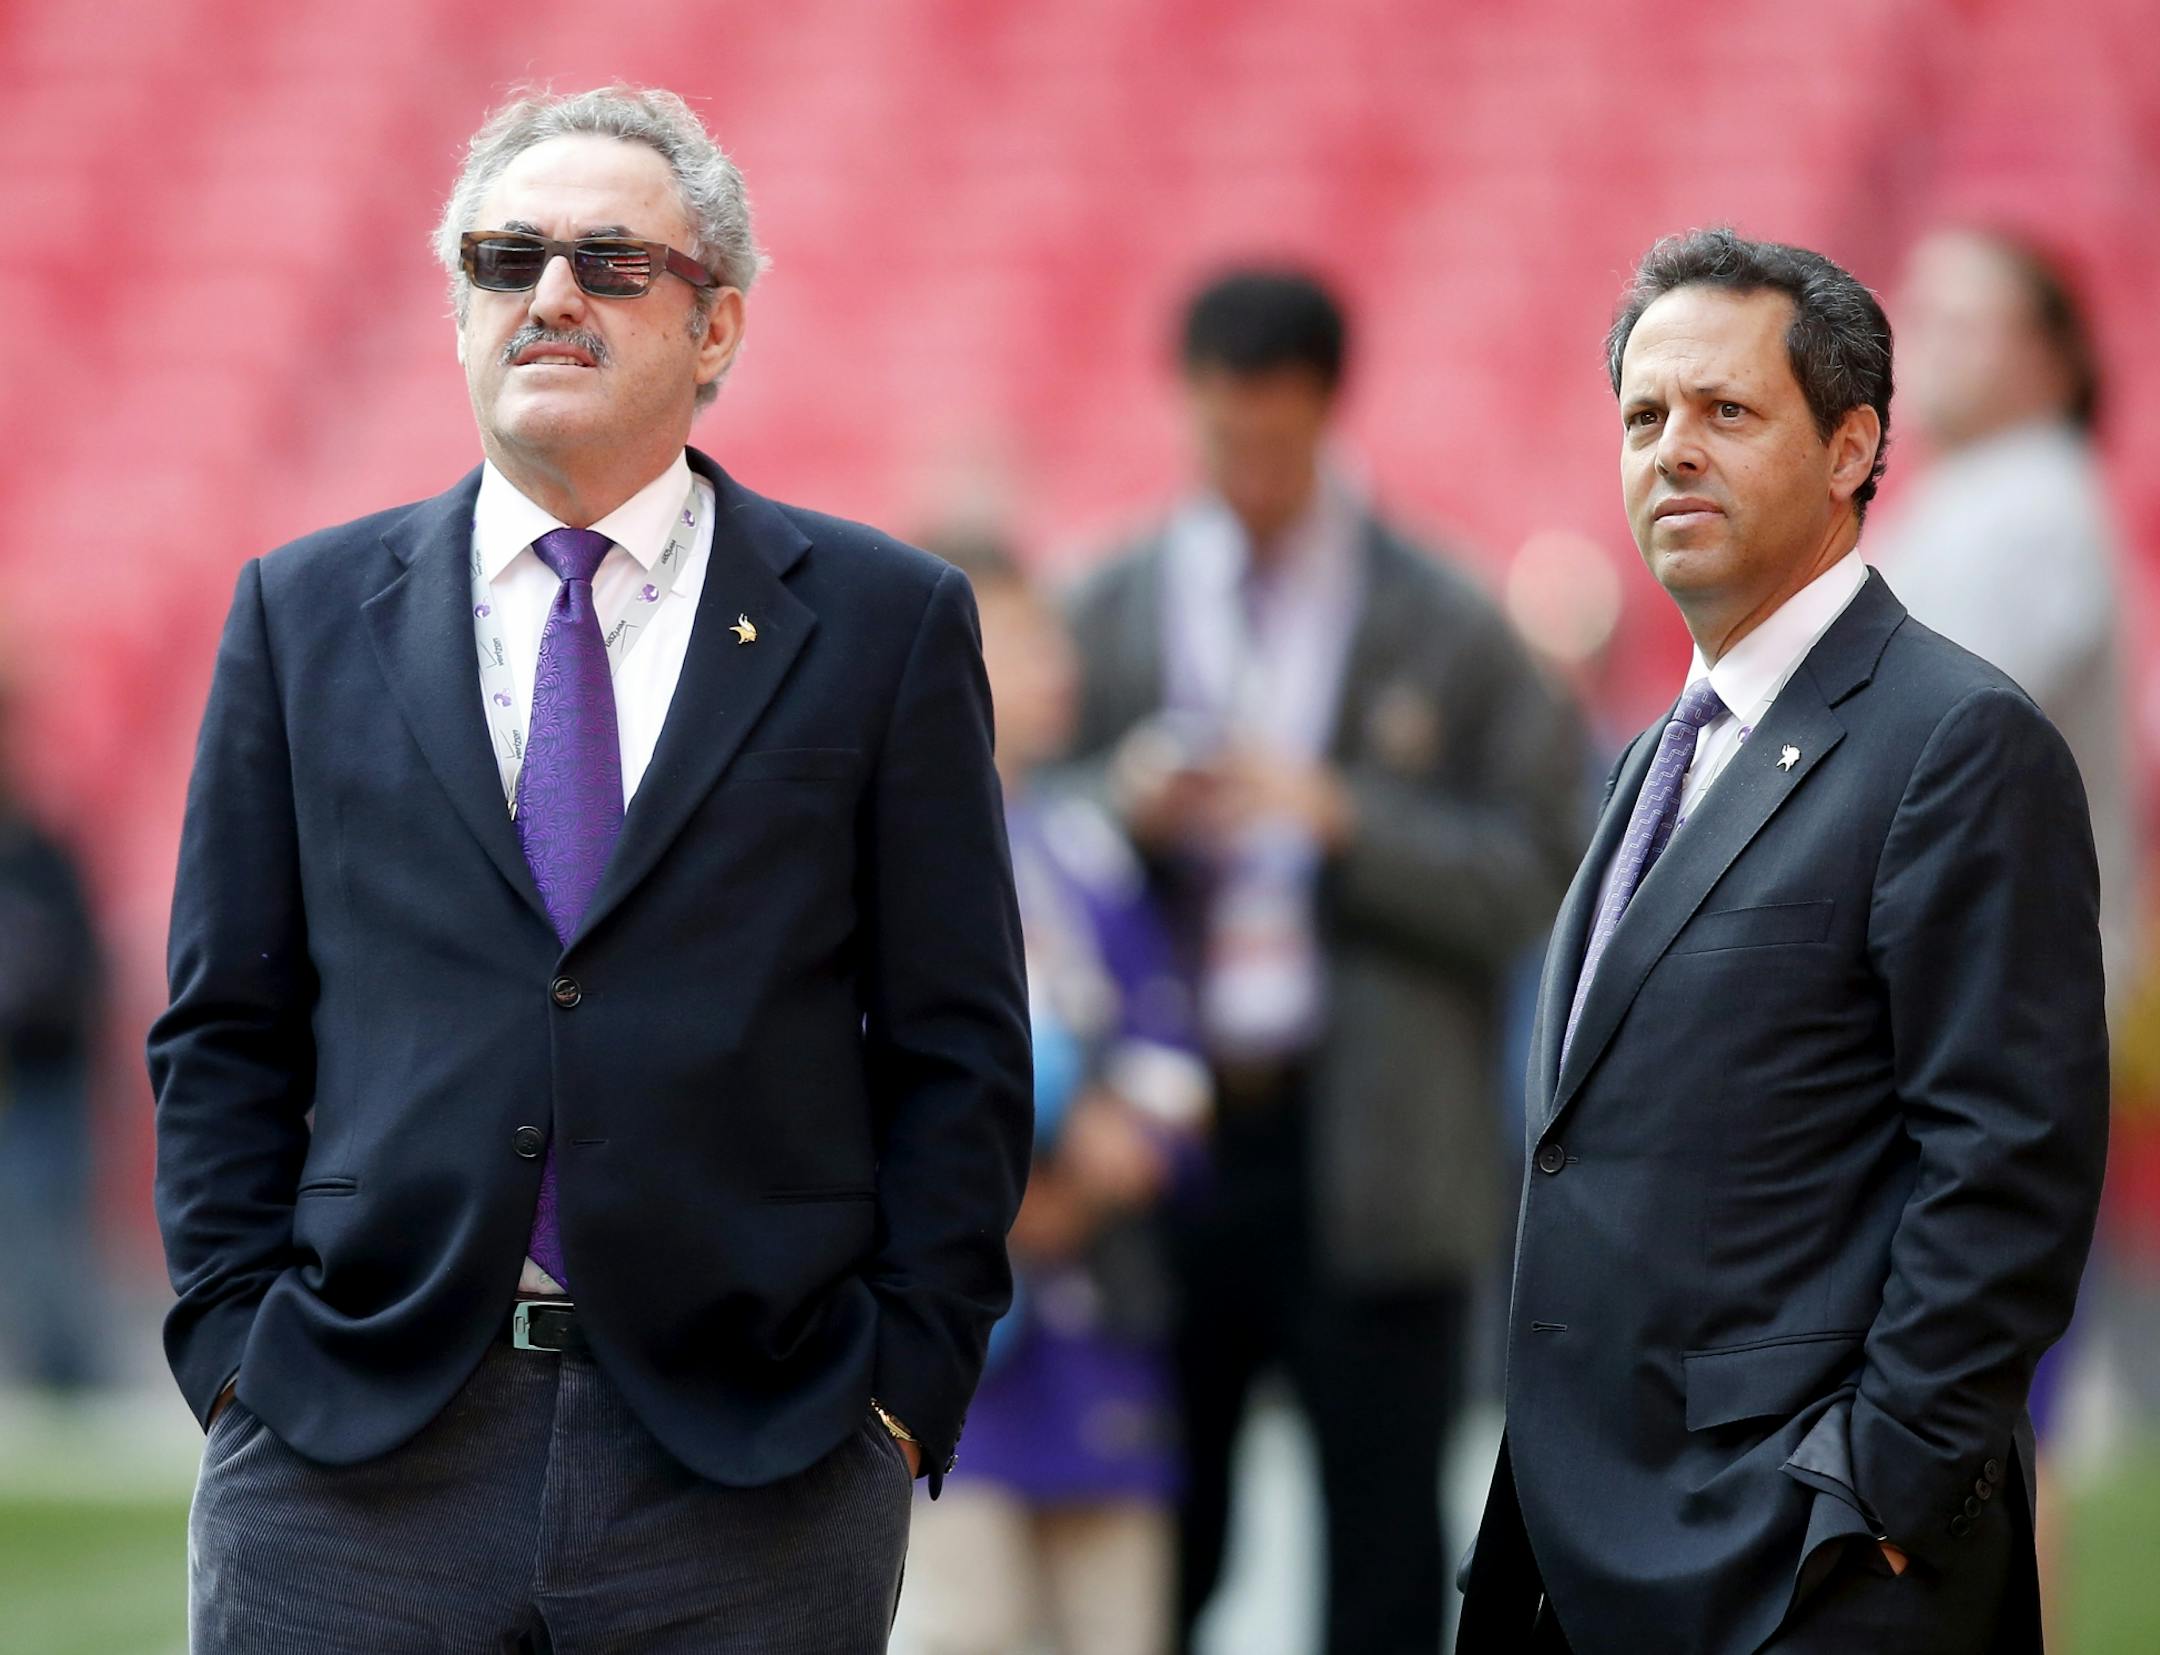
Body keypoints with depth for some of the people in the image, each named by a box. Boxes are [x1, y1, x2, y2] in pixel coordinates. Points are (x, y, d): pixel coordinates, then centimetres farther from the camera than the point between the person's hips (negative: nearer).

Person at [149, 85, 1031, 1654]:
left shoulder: (886, 622, 6)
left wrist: (904, 1379, -4)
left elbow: (958, 1051, 5)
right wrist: (238, 1340, 0)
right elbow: (226, 1035, 11)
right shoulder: (306, 613, 11)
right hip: (355, 1453, 1)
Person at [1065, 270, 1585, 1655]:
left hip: (1369, 1158, -2)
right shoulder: (1107, 615, 9)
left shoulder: (1447, 628, 2)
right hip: (1170, 1139, 2)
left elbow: (1534, 877, -2)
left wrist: (1342, 817, -15)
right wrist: (1122, 812, -9)